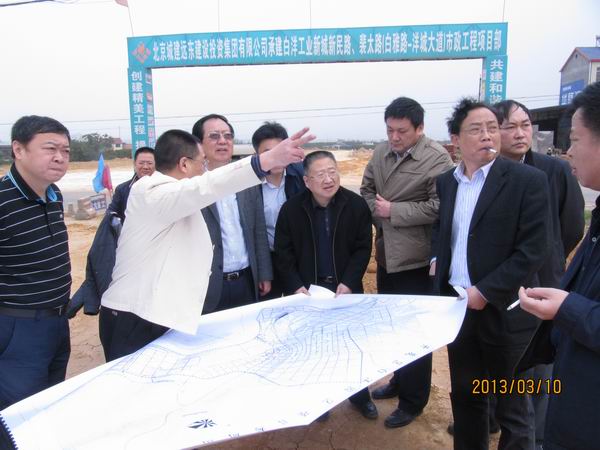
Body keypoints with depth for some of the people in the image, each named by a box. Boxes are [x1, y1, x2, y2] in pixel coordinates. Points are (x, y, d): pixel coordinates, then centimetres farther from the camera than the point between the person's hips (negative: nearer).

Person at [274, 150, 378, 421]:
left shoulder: (356, 204, -9)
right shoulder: (291, 209, -8)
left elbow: (363, 248, -6)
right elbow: (283, 253, -5)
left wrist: (348, 282, -15)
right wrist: (295, 286, -15)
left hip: (345, 287, 1)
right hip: (307, 290, 0)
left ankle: (360, 394, 37)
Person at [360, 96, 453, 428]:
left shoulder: (437, 158, -15)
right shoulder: (381, 152, 5)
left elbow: (439, 207, -21)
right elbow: (366, 189, 14)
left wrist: (393, 211, -18)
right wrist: (377, 212, -4)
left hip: (415, 258, -7)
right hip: (385, 253, 7)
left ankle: (413, 400, 27)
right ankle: (399, 380, 43)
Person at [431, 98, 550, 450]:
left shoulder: (528, 180, -10)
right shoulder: (446, 182, 6)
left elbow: (534, 249, -14)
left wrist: (485, 291, -17)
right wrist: (436, 256, 3)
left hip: (503, 311, -5)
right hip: (456, 305, 5)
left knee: (512, 406, 12)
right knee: (464, 395, 21)